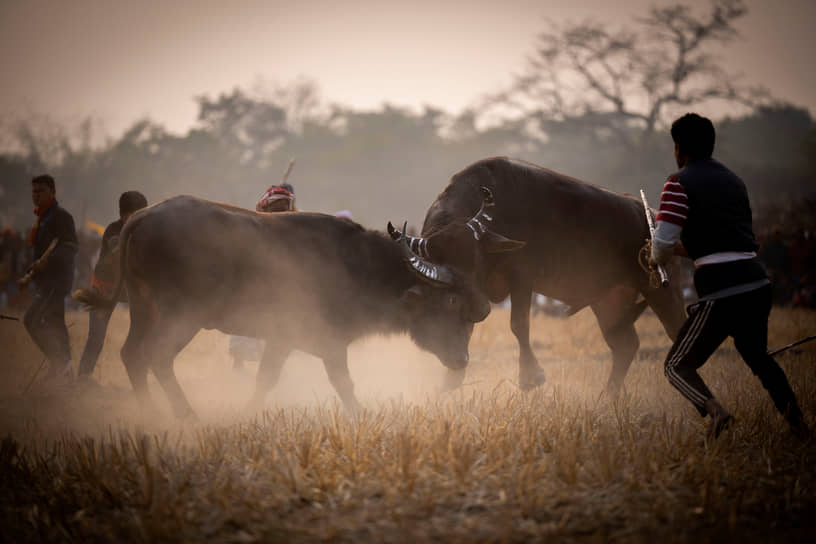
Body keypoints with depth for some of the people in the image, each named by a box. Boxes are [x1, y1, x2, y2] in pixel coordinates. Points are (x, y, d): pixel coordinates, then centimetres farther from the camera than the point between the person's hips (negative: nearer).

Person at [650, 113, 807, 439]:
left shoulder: (680, 183, -2)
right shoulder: (733, 182, 21)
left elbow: (663, 242, -9)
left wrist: (656, 259, 13)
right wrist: (685, 247, 31)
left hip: (720, 291, -7)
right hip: (758, 283, 7)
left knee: (677, 366, 5)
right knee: (757, 356, 30)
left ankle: (713, 409, -22)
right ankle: (791, 410, 10)